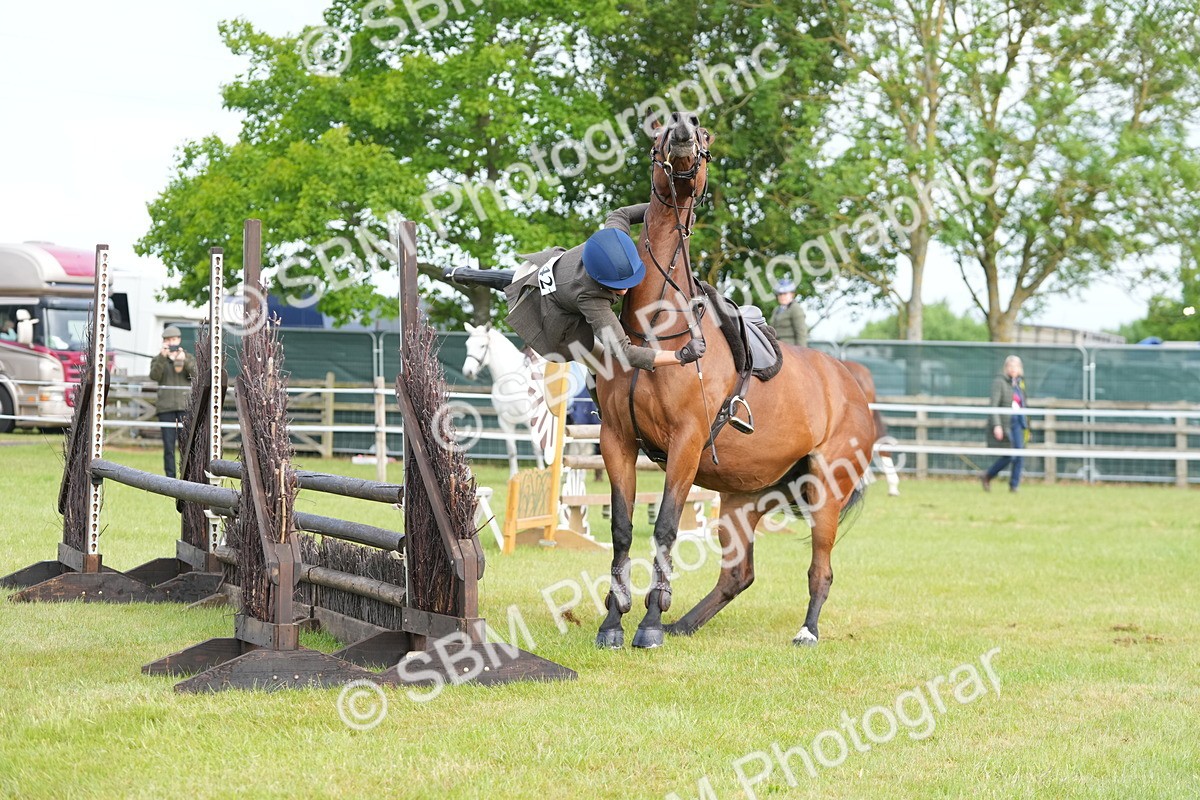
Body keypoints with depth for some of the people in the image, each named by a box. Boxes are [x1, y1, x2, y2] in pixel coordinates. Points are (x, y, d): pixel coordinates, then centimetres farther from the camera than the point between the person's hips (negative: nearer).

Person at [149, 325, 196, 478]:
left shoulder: (189, 358, 10)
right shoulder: (158, 359, 10)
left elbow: (196, 373, -8)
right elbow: (154, 376, -9)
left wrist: (184, 360, -24)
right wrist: (162, 357, -22)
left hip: (185, 406, 0)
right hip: (166, 407, 0)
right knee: (168, 445, -2)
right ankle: (170, 477, 2)